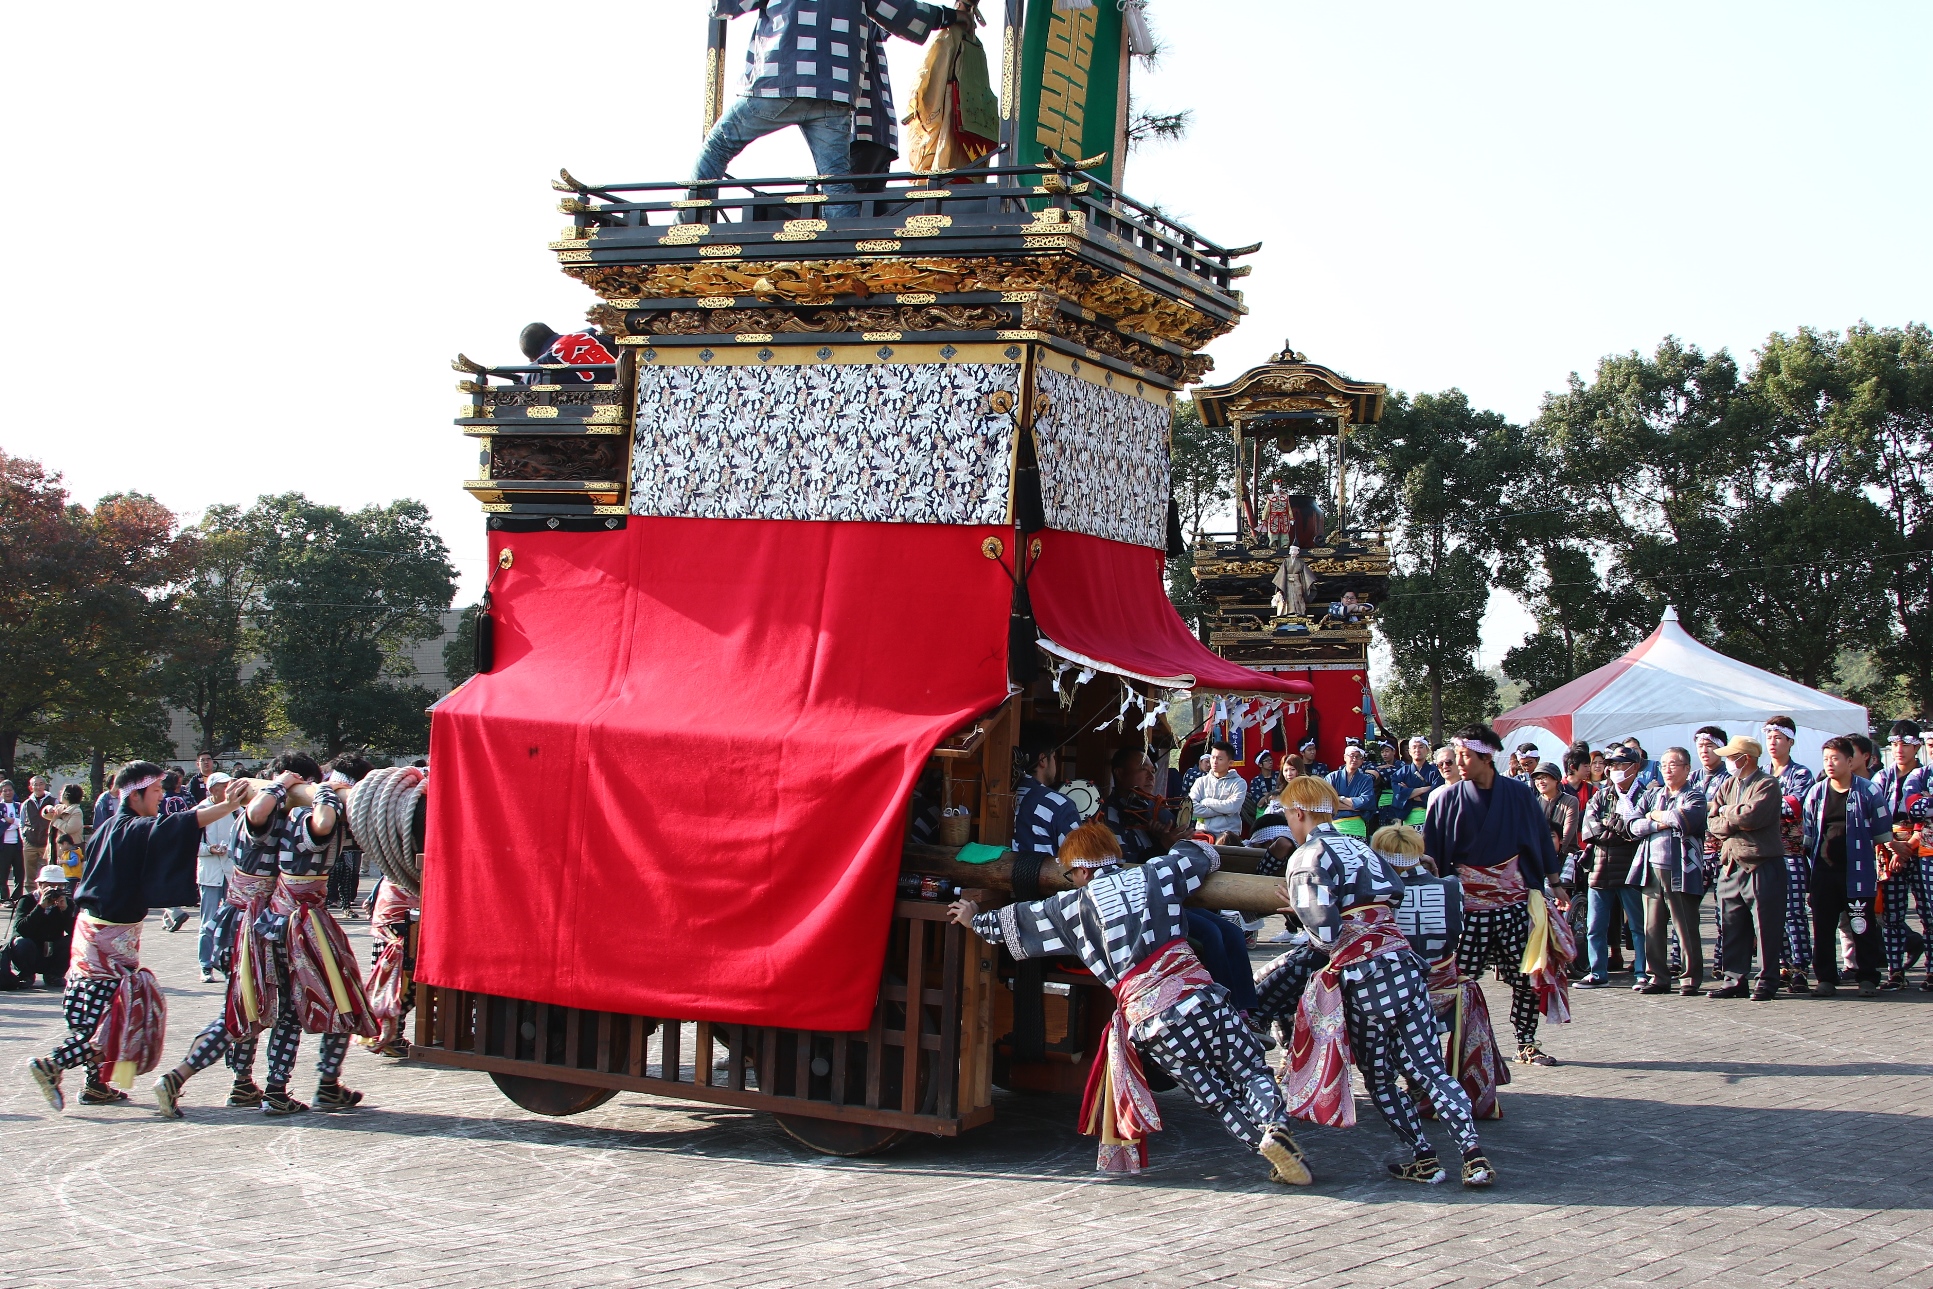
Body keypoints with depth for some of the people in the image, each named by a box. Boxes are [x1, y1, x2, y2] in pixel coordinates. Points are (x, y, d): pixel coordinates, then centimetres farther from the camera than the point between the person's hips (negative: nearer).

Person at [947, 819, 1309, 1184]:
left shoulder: (1075, 904, 13)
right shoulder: (1154, 874, 15)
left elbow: (1018, 921, 27)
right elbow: (1204, 855, 29)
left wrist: (977, 920, 45)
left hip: (1148, 1015, -1)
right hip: (1199, 995, 1)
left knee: (1218, 1097, 7)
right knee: (1252, 1072, 6)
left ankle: (1262, 1139, -17)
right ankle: (1275, 1124, -24)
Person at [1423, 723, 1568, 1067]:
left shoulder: (1519, 796, 2)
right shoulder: (1447, 799, 1)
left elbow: (1541, 842, 10)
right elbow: (1432, 853, 4)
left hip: (1515, 901, 1)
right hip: (1467, 905, -1)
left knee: (1527, 976, 0)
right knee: (1461, 979, -5)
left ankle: (1526, 1044, 14)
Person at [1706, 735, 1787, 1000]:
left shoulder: (1767, 785, -5)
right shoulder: (1726, 786, 16)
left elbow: (1753, 814, -21)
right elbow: (1712, 822, 7)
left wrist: (1727, 812, -4)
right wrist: (1738, 821, -10)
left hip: (1762, 865, -7)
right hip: (1731, 866, 7)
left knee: (1765, 927, -3)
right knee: (1731, 928, 8)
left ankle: (1767, 982, 3)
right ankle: (1734, 980, 15)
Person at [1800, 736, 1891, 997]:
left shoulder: (1868, 792, -4)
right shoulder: (1816, 792, 5)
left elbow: (1883, 833, 1)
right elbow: (1807, 832, 13)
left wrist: (1881, 865, 1)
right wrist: (1813, 861, 10)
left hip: (1858, 871, -3)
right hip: (1824, 872, 3)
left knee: (1863, 926, 1)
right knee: (1823, 926, 5)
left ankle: (1868, 978, 10)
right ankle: (1826, 978, 12)